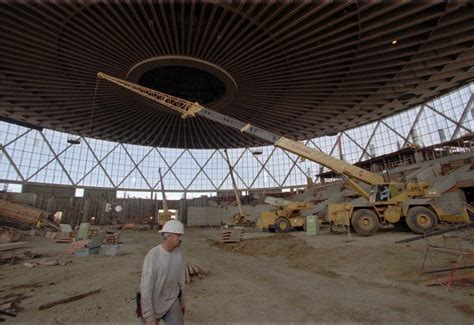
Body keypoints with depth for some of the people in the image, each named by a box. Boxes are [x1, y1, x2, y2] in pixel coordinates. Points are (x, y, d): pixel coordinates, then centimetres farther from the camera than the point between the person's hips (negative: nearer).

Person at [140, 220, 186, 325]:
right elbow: (145, 287, -24)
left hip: (172, 302, 4)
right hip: (154, 304, -4)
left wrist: (182, 301, 12)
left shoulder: (178, 253, -10)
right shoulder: (152, 256, -28)